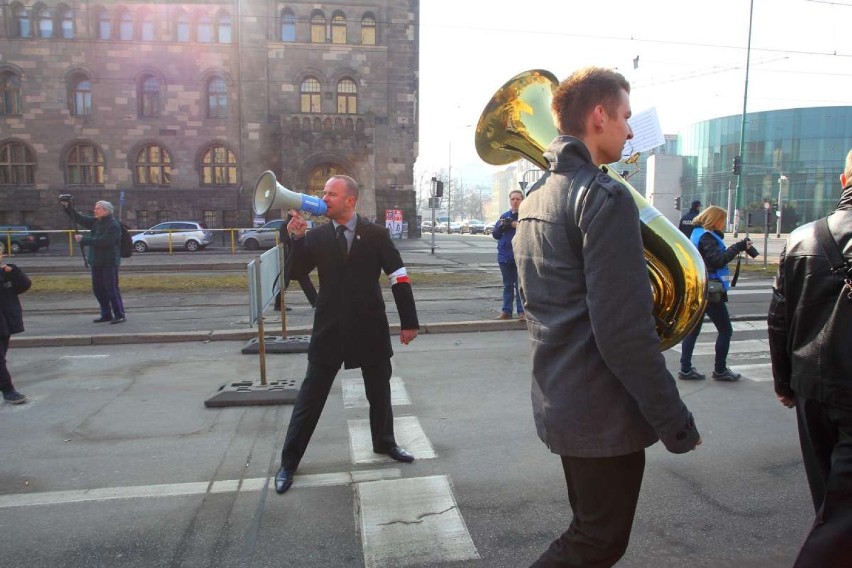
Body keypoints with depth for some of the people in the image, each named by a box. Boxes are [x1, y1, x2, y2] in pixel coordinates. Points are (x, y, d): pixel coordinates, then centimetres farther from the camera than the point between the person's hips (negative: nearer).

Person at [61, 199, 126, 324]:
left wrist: (84, 240, -17)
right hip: (96, 262, 9)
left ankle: (119, 315, -1)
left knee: (112, 289, -8)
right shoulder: (95, 221, 13)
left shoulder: (114, 226, -15)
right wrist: (68, 207, 6)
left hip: (109, 262, -9)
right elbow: (79, 218, 19)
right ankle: (106, 314, 20)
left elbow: (103, 241, -23)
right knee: (98, 289, 11)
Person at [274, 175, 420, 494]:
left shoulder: (376, 235, -4)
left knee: (379, 390, 16)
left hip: (370, 327, 0)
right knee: (311, 395, 5)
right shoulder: (316, 237, 1)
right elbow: (295, 272, -3)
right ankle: (289, 461, 17)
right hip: (330, 327, 1)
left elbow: (399, 277, -3)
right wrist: (294, 238, -17)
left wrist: (409, 322, -4)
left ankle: (384, 442, 40)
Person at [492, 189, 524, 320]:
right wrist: (501, 225, -7)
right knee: (507, 285, 12)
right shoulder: (504, 216, 11)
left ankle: (522, 311, 7)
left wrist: (519, 225, -23)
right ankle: (506, 311, 18)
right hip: (505, 256, 5)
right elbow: (495, 234, 11)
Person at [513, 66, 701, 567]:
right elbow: (625, 333, -25)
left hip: (559, 403, 9)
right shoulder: (606, 197, -19)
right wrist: (676, 423, -16)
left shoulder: (535, 201, 10)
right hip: (604, 413, -9)